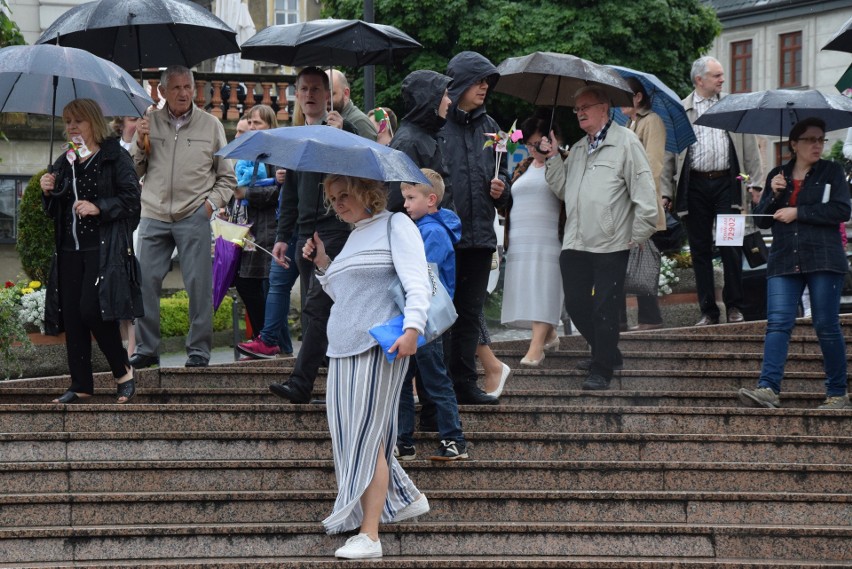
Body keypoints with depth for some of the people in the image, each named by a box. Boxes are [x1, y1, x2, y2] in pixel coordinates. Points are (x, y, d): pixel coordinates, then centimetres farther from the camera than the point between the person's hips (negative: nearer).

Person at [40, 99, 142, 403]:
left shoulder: (115, 157, -1)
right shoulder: (64, 163, 18)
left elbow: (131, 198, -8)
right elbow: (55, 211, 22)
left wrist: (99, 207, -19)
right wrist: (48, 192, 2)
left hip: (104, 248, -7)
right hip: (69, 249, 7)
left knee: (92, 308, -18)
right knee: (72, 315, 3)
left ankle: (123, 371, 1)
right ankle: (81, 384, 9)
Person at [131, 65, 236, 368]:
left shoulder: (211, 125, 7)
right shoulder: (149, 122, 9)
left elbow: (227, 177, 12)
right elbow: (135, 172, 13)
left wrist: (212, 202, -2)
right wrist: (140, 145, -3)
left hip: (194, 217, -1)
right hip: (154, 215, 2)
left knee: (198, 284, -2)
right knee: (146, 281, 0)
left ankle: (199, 349, 8)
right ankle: (147, 348, 11)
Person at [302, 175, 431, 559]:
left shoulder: (395, 225, -2)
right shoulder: (353, 237, 23)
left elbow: (417, 282, -12)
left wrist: (412, 328, -26)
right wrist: (322, 264, 16)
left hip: (380, 345, -9)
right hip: (344, 348, 9)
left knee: (366, 436, -11)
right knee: (352, 436, 9)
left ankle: (368, 535, -10)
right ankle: (407, 498, 27)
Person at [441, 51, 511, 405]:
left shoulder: (487, 126, 15)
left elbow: (502, 173, 24)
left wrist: (501, 189, 2)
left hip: (479, 235, 6)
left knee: (470, 313, 10)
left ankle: (464, 384, 16)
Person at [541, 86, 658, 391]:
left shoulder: (625, 142, -3)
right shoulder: (577, 149, 20)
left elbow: (644, 190, -7)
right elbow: (563, 189, 19)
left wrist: (639, 234, -11)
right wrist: (553, 159, 8)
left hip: (611, 245, -7)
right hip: (575, 244, 7)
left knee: (604, 308, -3)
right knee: (577, 304, 8)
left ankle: (602, 370, 6)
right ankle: (609, 353, 27)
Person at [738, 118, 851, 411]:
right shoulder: (777, 175, 16)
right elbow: (762, 220, 12)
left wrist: (797, 212, -9)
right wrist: (774, 195, -6)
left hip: (823, 260, -2)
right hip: (784, 262, 2)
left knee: (827, 326, -1)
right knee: (778, 323, -11)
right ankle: (768, 389, -20)